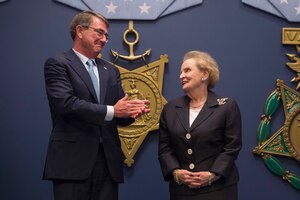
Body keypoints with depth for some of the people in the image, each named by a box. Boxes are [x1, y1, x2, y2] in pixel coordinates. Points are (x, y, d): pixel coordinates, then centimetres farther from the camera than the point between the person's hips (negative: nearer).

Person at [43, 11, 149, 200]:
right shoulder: (57, 64, 0)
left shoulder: (111, 70, 19)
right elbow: (66, 103, -16)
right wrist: (111, 111, -17)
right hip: (72, 160, -5)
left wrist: (131, 111, -11)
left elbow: (120, 117, 13)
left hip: (108, 161, 6)